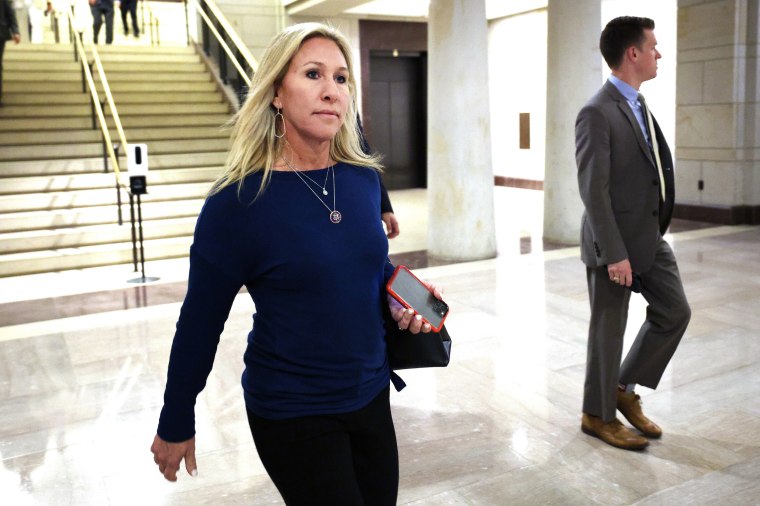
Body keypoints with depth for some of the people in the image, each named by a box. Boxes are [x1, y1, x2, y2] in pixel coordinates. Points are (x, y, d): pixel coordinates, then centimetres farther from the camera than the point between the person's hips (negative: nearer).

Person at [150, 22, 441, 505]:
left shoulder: (364, 178, -3)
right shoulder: (238, 202, -18)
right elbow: (200, 325, -10)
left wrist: (403, 301, -6)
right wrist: (176, 426, -1)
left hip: (371, 397, 6)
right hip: (292, 416, -5)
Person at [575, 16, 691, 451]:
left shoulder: (639, 105, 12)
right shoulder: (598, 113, -18)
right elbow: (593, 190, -22)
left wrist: (658, 230, 15)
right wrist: (614, 253, -22)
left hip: (650, 236, 9)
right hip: (616, 242, -9)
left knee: (675, 313, 12)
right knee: (608, 330, 4)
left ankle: (625, 389, 27)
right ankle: (598, 415, 23)